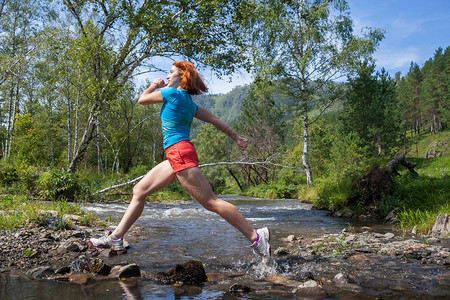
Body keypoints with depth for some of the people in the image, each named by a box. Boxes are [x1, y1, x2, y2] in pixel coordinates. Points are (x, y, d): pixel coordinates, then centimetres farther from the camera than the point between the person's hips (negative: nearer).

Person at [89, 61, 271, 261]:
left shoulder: (171, 93, -6)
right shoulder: (189, 102, 19)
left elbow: (142, 100, 7)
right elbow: (215, 120, 19)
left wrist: (154, 86, 24)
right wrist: (237, 137, 24)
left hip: (180, 153, -10)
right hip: (175, 157, 10)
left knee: (211, 202, -10)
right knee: (139, 191, 11)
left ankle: (256, 237, -7)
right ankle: (116, 237, 16)